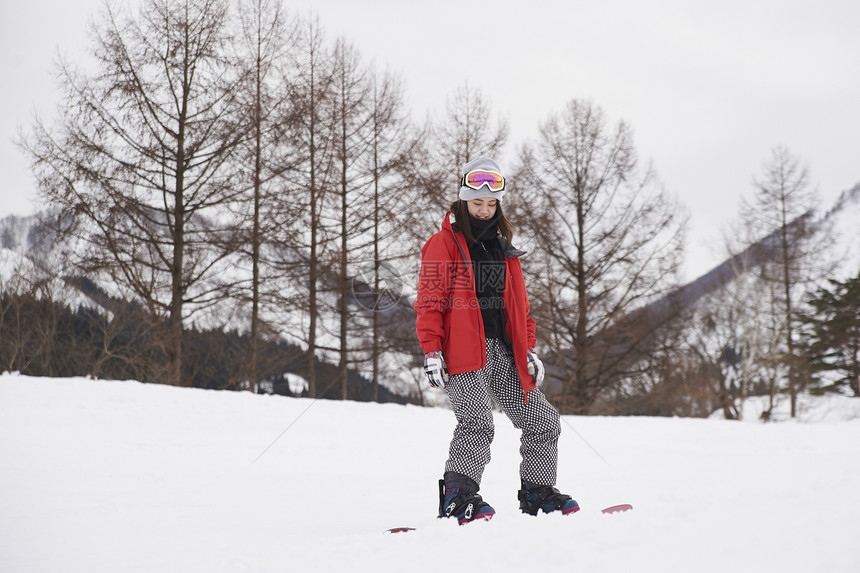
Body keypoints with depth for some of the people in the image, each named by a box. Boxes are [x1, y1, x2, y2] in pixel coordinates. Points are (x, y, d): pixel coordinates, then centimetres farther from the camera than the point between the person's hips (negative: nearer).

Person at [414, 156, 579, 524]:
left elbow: (518, 303, 23)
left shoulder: (503, 247, 19)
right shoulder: (444, 244, 0)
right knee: (476, 422, -25)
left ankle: (537, 491, 20)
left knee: (542, 420, 8)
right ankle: (458, 496, -23)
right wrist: (431, 351, -14)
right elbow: (429, 301, -6)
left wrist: (528, 349, 16)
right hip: (464, 353, -7)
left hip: (503, 352, 7)